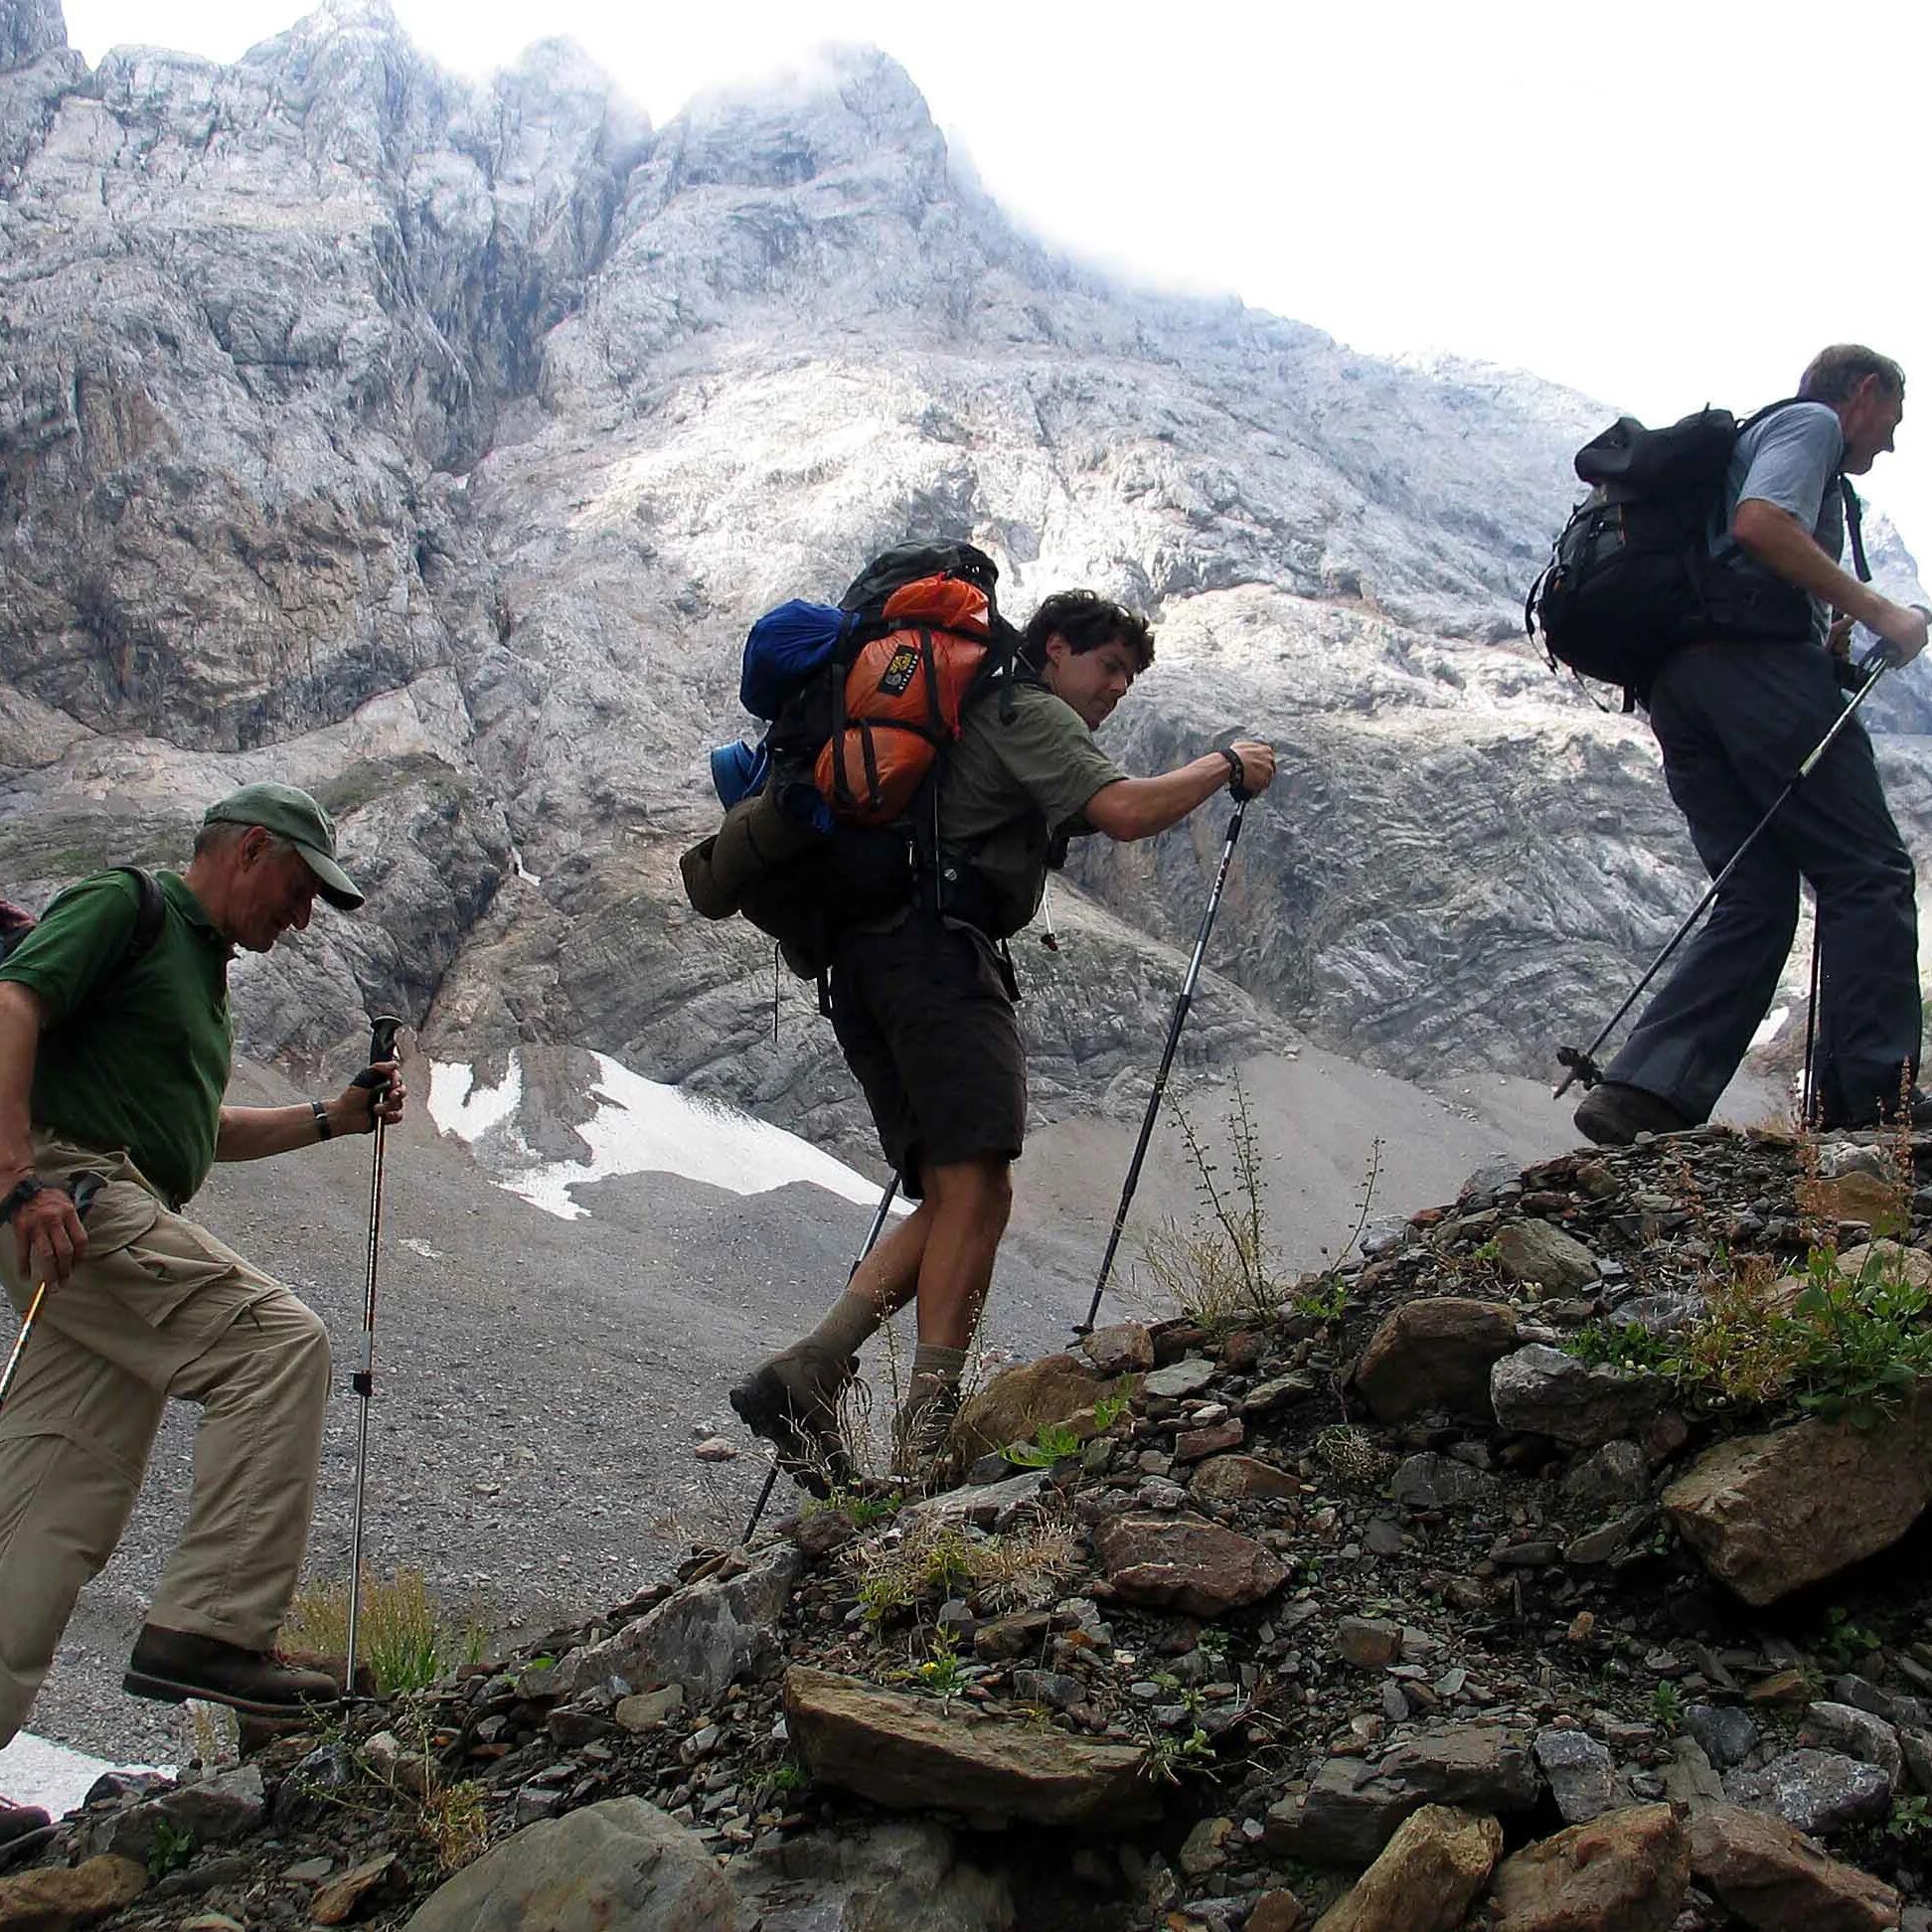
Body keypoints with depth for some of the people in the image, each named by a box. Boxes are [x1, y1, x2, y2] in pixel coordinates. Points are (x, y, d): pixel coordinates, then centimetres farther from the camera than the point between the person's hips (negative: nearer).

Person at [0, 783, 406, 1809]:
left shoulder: (202, 964, 28)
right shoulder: (124, 904, -1)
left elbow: (202, 1129, 35)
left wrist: (332, 1118, 23)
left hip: (115, 1217, 10)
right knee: (276, 1342, -19)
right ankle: (208, 1629, -20)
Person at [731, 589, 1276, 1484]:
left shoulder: (975, 716, 34)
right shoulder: (1031, 712, 3)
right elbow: (1124, 811, -11)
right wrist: (1222, 766, 3)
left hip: (862, 965, 10)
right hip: (937, 946, -10)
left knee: (953, 1197, 4)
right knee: (978, 1185, -17)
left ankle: (801, 1376, -8)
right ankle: (930, 1429, -25)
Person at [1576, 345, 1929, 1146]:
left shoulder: (1753, 434, 36)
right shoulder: (1811, 422, 8)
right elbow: (1761, 524, -14)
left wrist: (1831, 638, 23)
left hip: (1676, 678, 9)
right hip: (1756, 659, -9)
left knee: (1756, 900, 4)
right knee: (1867, 871, -5)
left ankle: (1643, 1093, -9)